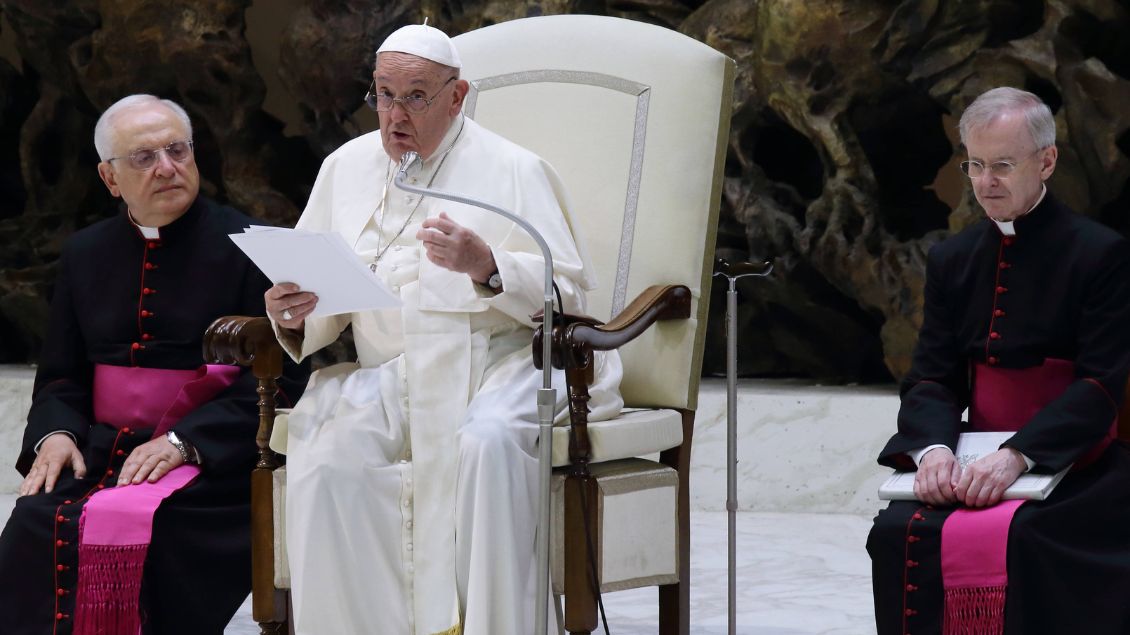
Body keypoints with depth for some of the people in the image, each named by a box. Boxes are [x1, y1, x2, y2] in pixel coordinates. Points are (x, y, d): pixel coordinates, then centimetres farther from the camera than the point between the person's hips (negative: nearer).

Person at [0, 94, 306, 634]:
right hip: (105, 448, 4)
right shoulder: (86, 255, 17)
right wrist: (55, 433, -2)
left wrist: (185, 442, -17)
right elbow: (61, 377, 21)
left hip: (209, 458, -4)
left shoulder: (247, 247, 0)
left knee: (129, 523, -33)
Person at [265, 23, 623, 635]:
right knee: (325, 456, -29)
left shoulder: (512, 169, 5)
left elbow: (567, 291, -3)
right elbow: (320, 306, 16)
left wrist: (486, 266, -21)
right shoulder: (348, 167, 17)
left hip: (503, 360, -3)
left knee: (489, 438, -37)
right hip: (385, 372, 3)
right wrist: (292, 314, -9)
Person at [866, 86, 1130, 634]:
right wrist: (934, 446, -15)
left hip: (1071, 468, -4)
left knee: (1006, 540, -35)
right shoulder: (953, 260, 14)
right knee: (897, 535, -26)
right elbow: (931, 378, 9)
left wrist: (1017, 456, -24)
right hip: (975, 463, 4)